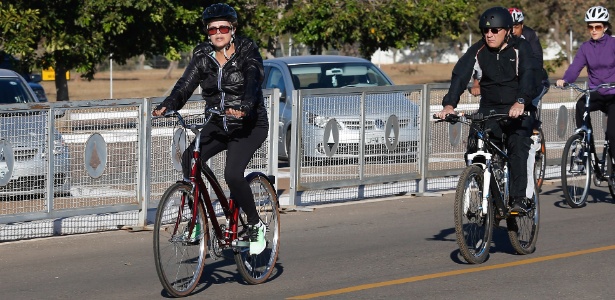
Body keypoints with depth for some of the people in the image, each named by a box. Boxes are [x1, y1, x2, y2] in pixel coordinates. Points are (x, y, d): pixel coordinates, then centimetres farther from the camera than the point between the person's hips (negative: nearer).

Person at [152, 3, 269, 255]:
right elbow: (186, 84, -10)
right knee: (188, 161, -22)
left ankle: (256, 226, -3)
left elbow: (253, 81, -28)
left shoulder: (247, 52, -11)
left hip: (249, 126, -4)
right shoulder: (202, 56, 1)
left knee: (233, 175, -24)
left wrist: (244, 107, -48)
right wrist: (167, 106, -29)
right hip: (218, 125, 4)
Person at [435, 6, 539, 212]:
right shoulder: (478, 50, -3)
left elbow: (528, 74, -25)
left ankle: (520, 197, -22)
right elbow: (460, 75, -13)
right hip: (490, 109, 3)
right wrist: (449, 104, -31)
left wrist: (520, 102, -45)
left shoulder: (520, 48, -9)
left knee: (518, 145, -26)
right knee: (475, 144, -18)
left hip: (517, 110, -3)